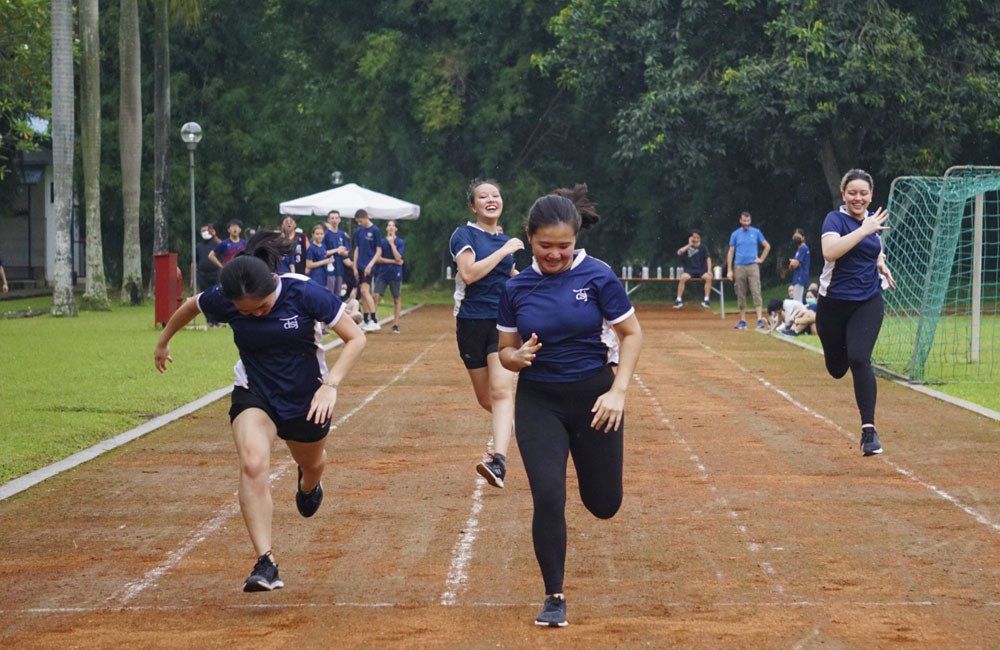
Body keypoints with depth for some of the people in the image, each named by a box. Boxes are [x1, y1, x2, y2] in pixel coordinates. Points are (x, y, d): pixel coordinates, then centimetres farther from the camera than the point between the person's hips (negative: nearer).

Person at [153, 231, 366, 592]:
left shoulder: (305, 294, -25)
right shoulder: (222, 299, -19)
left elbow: (356, 338, -18)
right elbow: (190, 307, 6)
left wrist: (330, 385, -29)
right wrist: (163, 342, 20)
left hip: (307, 397, 0)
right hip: (253, 395, 0)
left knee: (312, 464, 25)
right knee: (253, 464, -27)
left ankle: (308, 484, 66)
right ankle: (265, 564, -31)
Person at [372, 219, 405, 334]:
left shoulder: (400, 242, 3)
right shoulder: (381, 241, 5)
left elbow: (398, 257, -10)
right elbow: (378, 259, -2)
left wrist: (392, 243, -10)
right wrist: (394, 261, -8)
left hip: (395, 274, 0)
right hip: (382, 273, 0)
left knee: (396, 299, 4)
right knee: (376, 296, -10)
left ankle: (395, 325, 10)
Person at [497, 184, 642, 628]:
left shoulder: (597, 276, -9)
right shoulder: (516, 288, -1)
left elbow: (631, 334, -3)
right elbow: (505, 351, 7)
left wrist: (618, 392, -13)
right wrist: (517, 357, -17)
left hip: (593, 396, -1)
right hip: (538, 402, 1)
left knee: (603, 505, 10)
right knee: (548, 498, -13)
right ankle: (554, 598, 2)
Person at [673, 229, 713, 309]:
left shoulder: (703, 248, 9)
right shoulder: (687, 247, 8)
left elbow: (708, 259, 0)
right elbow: (679, 252, -11)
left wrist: (709, 271, -16)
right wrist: (689, 245, -8)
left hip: (701, 271, 1)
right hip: (689, 270, 0)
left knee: (708, 277, -31)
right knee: (683, 277, -32)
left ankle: (706, 299, -26)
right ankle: (679, 300, -28)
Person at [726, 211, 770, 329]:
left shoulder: (756, 232, 6)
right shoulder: (735, 234, 7)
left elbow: (767, 246, 14)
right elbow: (731, 252, 7)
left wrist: (761, 259, 3)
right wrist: (729, 270, 1)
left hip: (753, 266, -1)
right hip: (739, 267, 1)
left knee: (756, 293, -11)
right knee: (741, 295, 5)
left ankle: (759, 320, -16)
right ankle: (742, 321, 12)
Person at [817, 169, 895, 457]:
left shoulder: (875, 220, 6)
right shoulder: (835, 219, -11)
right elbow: (829, 252, -32)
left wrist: (881, 264, 10)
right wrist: (864, 230, -32)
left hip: (868, 303, 2)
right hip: (834, 303, -2)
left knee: (859, 359, -19)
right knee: (836, 368, 11)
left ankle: (868, 428, -17)